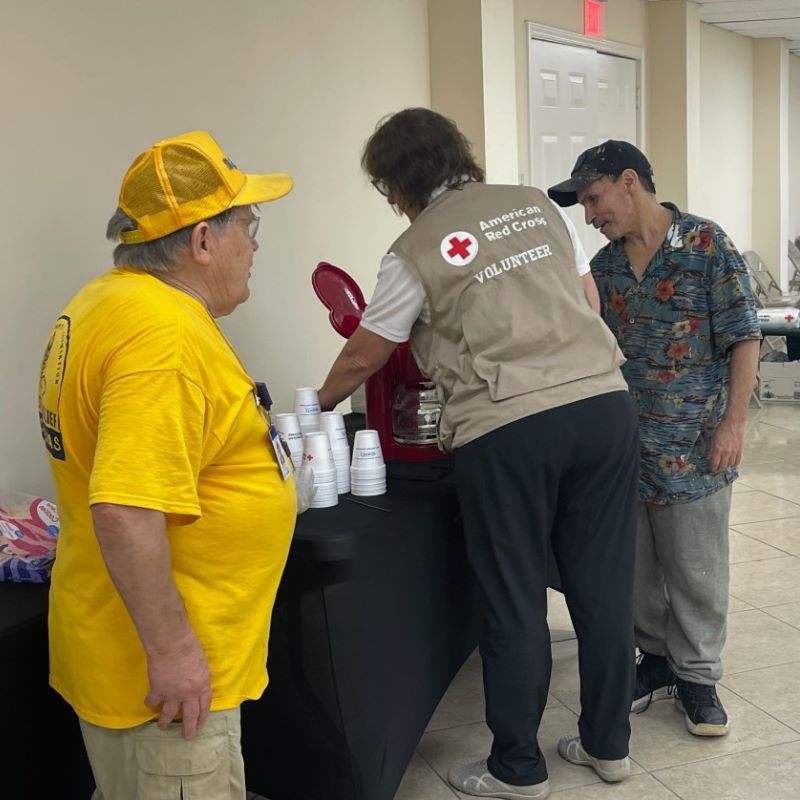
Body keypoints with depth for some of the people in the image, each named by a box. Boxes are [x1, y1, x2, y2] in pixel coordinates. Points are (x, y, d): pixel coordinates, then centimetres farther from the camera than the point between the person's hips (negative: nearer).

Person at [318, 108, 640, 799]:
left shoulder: (416, 251, 0)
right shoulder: (539, 206, 14)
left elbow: (363, 357, 9)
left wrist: (320, 403, 28)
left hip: (508, 429, -5)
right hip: (605, 403, 5)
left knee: (515, 604, 8)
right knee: (605, 588, 13)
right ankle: (608, 744, 29)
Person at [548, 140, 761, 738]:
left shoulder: (706, 244, -8)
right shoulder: (604, 267, 8)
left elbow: (743, 339, -9)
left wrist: (734, 422, -14)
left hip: (694, 443, -5)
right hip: (624, 442, 5)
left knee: (695, 569, 6)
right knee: (636, 565, 13)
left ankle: (697, 675, 23)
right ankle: (657, 658, 31)